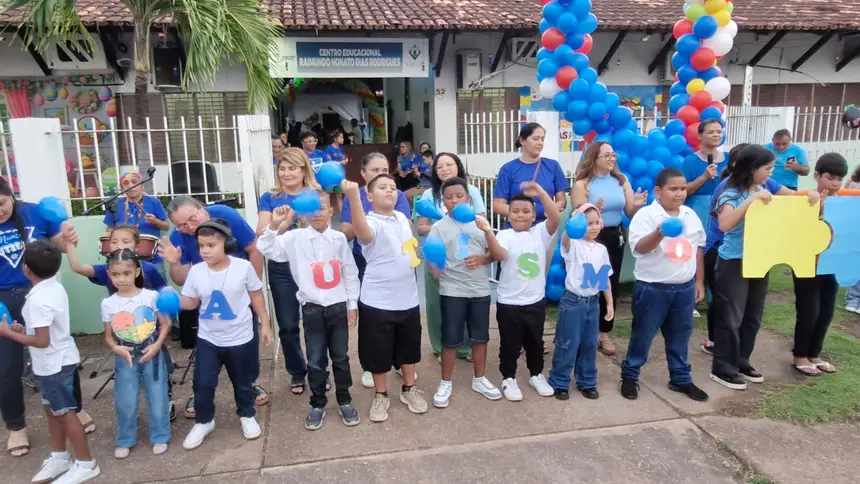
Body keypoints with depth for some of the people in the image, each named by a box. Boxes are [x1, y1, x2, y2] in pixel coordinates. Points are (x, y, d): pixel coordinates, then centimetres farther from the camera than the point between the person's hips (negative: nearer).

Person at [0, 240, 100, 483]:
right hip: (59, 361, 9)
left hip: (53, 364, -9)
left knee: (65, 413, 3)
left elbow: (42, 341, -25)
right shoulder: (55, 288, 1)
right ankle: (59, 456, 36)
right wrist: (25, 329, 8)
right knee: (52, 409, 21)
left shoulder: (38, 299, -26)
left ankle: (86, 463, 15)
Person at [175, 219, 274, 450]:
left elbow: (256, 296, -3)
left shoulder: (244, 267, -15)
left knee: (243, 382, 15)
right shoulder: (196, 271, -9)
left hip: (240, 338, -2)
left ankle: (247, 416, 39)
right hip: (208, 339, 2)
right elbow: (190, 303, 1)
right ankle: (203, 422, 29)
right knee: (202, 383, 4)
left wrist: (265, 324, 1)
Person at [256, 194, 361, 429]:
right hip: (312, 308, -1)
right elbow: (264, 248, -10)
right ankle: (318, 404, 24)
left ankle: (345, 401, 27)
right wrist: (274, 225, -23)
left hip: (338, 306, 1)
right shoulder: (295, 238, -4)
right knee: (316, 360, 8)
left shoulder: (339, 238, 0)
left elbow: (350, 273, 5)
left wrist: (352, 305, 4)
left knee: (340, 357, 12)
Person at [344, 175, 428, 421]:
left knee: (409, 346, 18)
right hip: (378, 301, -6)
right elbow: (362, 232, -44)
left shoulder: (402, 218, 5)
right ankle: (381, 395, 27)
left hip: (408, 298, 6)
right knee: (379, 351, 8)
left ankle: (409, 389, 37)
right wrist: (353, 197, -57)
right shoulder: (372, 222, -17)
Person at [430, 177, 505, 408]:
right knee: (450, 340, 4)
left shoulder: (479, 223, 6)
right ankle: (446, 383, 20)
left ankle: (479, 379, 30)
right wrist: (435, 267, -27)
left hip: (480, 289, 3)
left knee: (480, 337, 13)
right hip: (452, 291, -3)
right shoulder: (439, 227, -1)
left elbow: (498, 255, 4)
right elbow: (432, 258, -6)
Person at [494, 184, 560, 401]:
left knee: (535, 342, 19)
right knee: (510, 344, 10)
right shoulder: (505, 235, -8)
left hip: (536, 301, 3)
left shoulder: (540, 233, -1)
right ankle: (508, 378, 27)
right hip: (509, 303, -3)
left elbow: (556, 218, -19)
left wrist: (541, 192, -28)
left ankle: (536, 375, 38)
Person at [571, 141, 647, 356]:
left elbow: (629, 213, 4)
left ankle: (604, 332, 23)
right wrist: (593, 210, -33)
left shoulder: (621, 180, 4)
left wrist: (637, 205, -17)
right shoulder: (582, 184, -9)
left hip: (616, 236, 5)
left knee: (611, 285, 10)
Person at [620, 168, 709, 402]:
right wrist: (660, 233, -43)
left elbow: (698, 249, 16)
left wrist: (699, 282, 16)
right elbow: (639, 247, -25)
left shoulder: (691, 215, 8)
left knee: (680, 336, 16)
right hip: (652, 288, -5)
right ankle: (629, 376, 20)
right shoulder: (646, 215, -12)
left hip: (684, 288, 5)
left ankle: (681, 379, 30)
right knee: (643, 335, 5)